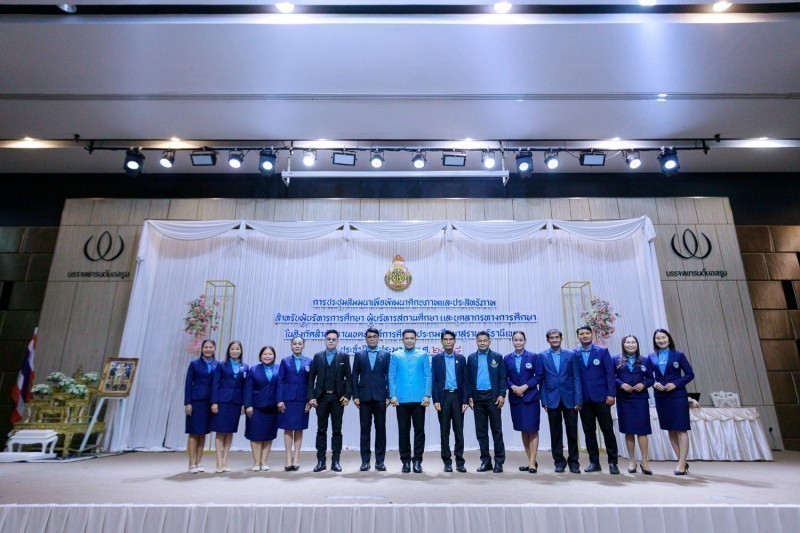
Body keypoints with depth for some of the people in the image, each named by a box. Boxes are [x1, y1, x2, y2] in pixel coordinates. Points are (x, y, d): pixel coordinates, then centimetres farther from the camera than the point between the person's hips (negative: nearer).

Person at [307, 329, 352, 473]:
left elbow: (349, 377, 1)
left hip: (338, 398, -1)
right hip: (321, 397, 1)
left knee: (337, 430, 4)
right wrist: (311, 396, -4)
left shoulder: (344, 357, 4)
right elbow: (311, 378, 4)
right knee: (321, 430, 6)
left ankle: (335, 461, 12)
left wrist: (347, 395, -9)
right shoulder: (317, 357, 7)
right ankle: (321, 461, 14)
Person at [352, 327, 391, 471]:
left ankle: (380, 460, 13)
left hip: (380, 397, 0)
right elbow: (354, 377, 6)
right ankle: (365, 461, 12)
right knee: (365, 429, 5)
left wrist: (388, 396, -3)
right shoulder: (359, 355, 8)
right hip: (364, 397, 1)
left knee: (380, 429, 4)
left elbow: (389, 376, 4)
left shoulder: (385, 355, 7)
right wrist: (355, 396, -1)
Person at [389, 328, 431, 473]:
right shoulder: (396, 355, 6)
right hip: (402, 400, 1)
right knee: (403, 431, 8)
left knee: (419, 430, 5)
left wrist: (427, 395, -6)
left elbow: (428, 376, 2)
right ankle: (406, 460, 20)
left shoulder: (423, 355, 5)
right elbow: (391, 376, 4)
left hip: (419, 399, 0)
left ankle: (417, 460, 16)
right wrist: (393, 395, -4)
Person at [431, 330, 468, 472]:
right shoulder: (436, 358, 4)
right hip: (443, 397, -1)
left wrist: (465, 400, -3)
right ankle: (447, 462, 15)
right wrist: (435, 400, -8)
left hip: (458, 397, 1)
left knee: (459, 430, 4)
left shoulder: (461, 358, 7)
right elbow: (434, 380, 1)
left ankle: (460, 462, 12)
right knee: (444, 431, 6)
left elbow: (465, 380, 5)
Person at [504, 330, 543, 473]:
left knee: (532, 429, -3)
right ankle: (530, 460, 19)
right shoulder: (507, 359, 7)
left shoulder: (534, 357, 0)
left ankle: (532, 462, 3)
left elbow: (539, 376, -4)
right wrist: (512, 386, -12)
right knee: (523, 430, 9)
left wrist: (525, 386, -13)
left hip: (530, 397, -3)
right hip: (515, 398, 3)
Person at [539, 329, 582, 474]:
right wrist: (544, 400, -3)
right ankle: (559, 461, 19)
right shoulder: (542, 356, 3)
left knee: (572, 432, 6)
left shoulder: (571, 355, 4)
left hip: (569, 399, 0)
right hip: (552, 400, 0)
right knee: (556, 433, 7)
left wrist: (578, 400, -4)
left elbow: (577, 378, 2)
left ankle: (573, 461, 19)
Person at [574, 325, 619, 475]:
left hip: (601, 397, -2)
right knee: (589, 431, 7)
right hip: (584, 399, 2)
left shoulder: (602, 351, 1)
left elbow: (610, 373, -2)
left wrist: (611, 394, -8)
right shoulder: (574, 354, 5)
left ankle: (613, 462, 12)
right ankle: (594, 462, 16)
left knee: (608, 430, 2)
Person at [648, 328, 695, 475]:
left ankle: (682, 464, 3)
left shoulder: (678, 355, -1)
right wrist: (654, 383, -10)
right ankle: (682, 461, 22)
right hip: (660, 397, 4)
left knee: (681, 429, -2)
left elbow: (690, 374, -3)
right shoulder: (652, 357, 6)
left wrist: (675, 384, -14)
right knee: (670, 430, 10)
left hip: (677, 396, -4)